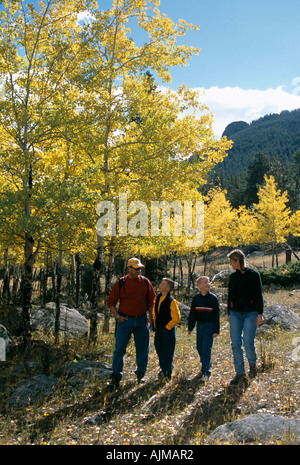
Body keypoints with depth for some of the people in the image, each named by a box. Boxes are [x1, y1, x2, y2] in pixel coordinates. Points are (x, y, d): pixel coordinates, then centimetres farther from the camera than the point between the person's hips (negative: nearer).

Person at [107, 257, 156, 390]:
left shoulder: (145, 282, 4)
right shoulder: (120, 283, -4)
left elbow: (151, 300, 11)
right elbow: (111, 302, 2)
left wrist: (150, 317, 4)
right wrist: (117, 316, -8)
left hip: (142, 320, 3)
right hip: (125, 320, -2)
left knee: (143, 349, 10)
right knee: (119, 349, -3)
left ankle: (140, 374, 28)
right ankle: (116, 377, 6)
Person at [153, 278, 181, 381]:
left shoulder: (171, 301, -17)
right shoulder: (158, 299, 6)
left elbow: (176, 318, -15)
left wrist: (167, 328, -13)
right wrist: (155, 325, 14)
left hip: (168, 330, -7)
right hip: (158, 330, 7)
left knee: (167, 352, -1)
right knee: (159, 349, 16)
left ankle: (167, 373, 12)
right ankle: (163, 368, 34)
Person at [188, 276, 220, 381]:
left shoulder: (213, 298, -6)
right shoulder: (196, 298, 2)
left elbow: (216, 315, -4)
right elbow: (192, 313, 9)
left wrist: (216, 330, -7)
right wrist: (190, 327, 8)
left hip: (209, 326, -4)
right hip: (199, 325, 4)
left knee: (206, 349, -7)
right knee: (199, 347, 11)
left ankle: (206, 372, 1)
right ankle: (207, 364, 35)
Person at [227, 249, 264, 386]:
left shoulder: (254, 275, -2)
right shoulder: (233, 277, 11)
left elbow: (259, 295, -2)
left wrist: (259, 314, -7)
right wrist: (229, 314, 17)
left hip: (250, 313, -4)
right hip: (235, 314, 4)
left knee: (248, 343, -8)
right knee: (236, 344, 0)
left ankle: (252, 364, 23)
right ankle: (240, 374, 9)